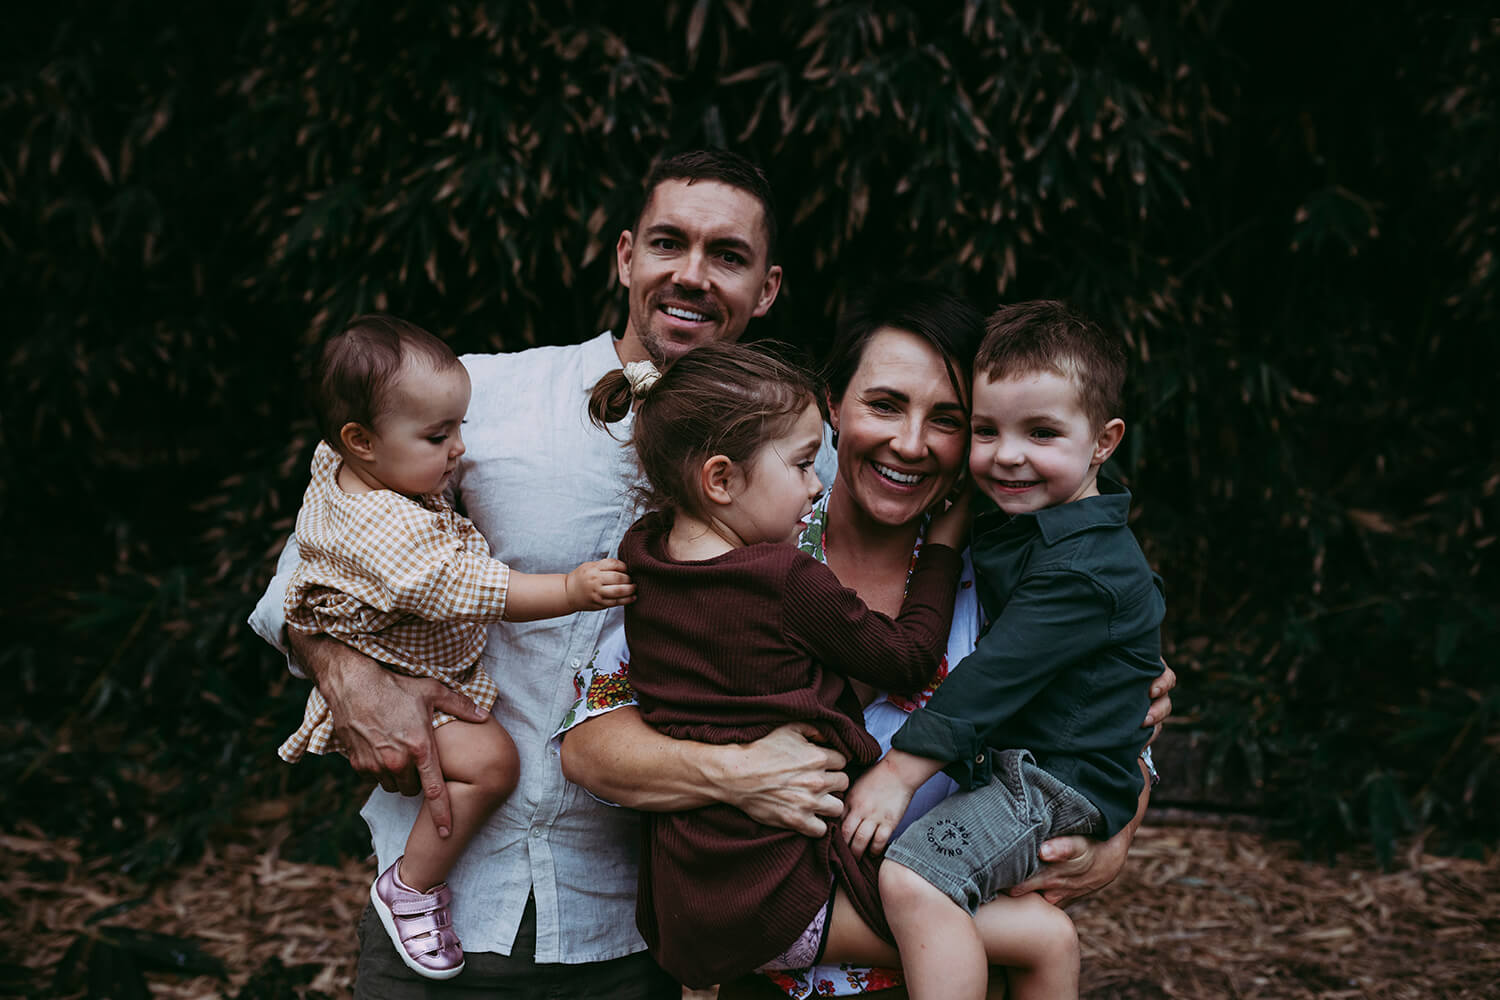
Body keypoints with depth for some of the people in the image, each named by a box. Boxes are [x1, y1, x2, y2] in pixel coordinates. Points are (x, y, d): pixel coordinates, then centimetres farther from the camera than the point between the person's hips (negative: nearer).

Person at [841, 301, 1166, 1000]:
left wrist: (901, 771, -22)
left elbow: (998, 673, -24)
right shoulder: (1018, 525, 10)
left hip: (1062, 782, -10)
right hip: (1003, 764, 10)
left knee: (912, 877, -26)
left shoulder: (1084, 568, -20)